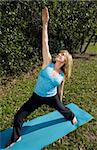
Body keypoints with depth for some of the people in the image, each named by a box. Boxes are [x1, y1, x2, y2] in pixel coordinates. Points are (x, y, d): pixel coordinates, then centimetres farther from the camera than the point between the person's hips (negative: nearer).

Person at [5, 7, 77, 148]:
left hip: (52, 98, 1)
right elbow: (45, 44, -26)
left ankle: (72, 116, 65)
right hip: (37, 96, 0)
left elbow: (60, 89, 6)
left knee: (63, 110, 27)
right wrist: (45, 23, -32)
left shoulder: (62, 75, -10)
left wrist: (60, 102, 17)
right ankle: (15, 138, 28)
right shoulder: (48, 63, -16)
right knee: (18, 117, -1)